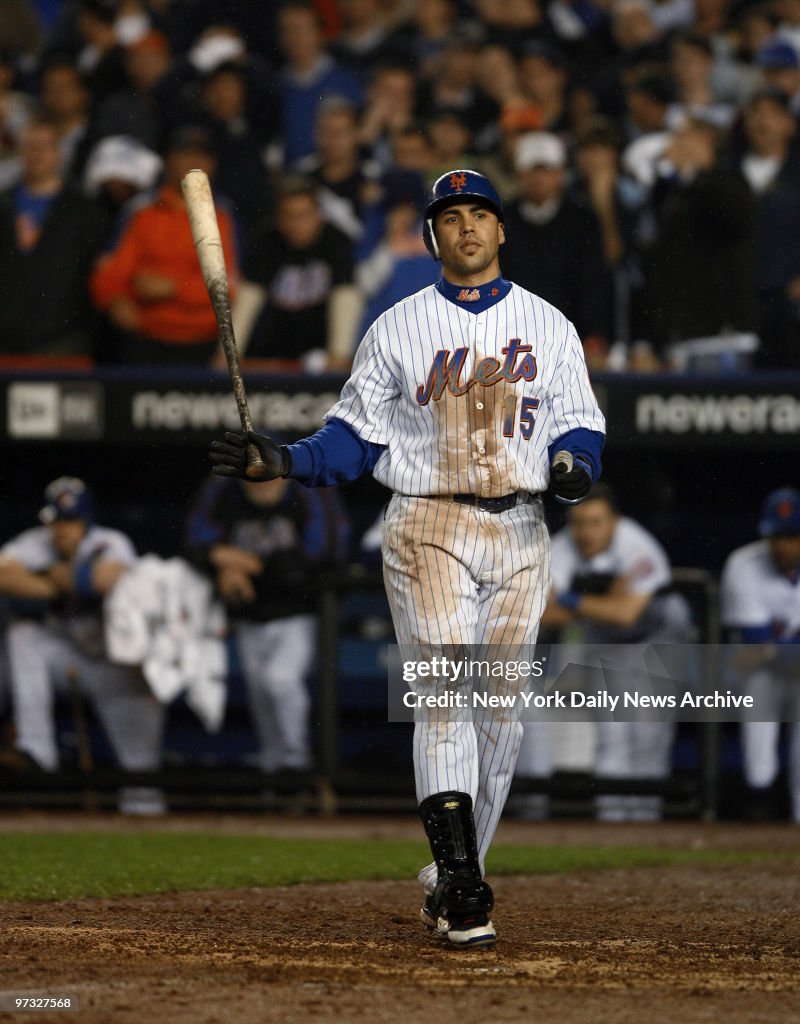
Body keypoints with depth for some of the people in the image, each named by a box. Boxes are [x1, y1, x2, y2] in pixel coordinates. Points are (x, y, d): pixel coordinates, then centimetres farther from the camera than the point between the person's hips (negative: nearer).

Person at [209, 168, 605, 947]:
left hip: (519, 533, 3)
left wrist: (573, 463, -11)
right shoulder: (398, 329, 5)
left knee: (501, 714, 4)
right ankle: (462, 885, -21)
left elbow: (580, 426, 11)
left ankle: (452, 882, 16)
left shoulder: (548, 327, 10)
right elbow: (357, 436, 7)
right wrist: (286, 460, -8)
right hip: (428, 528, -3)